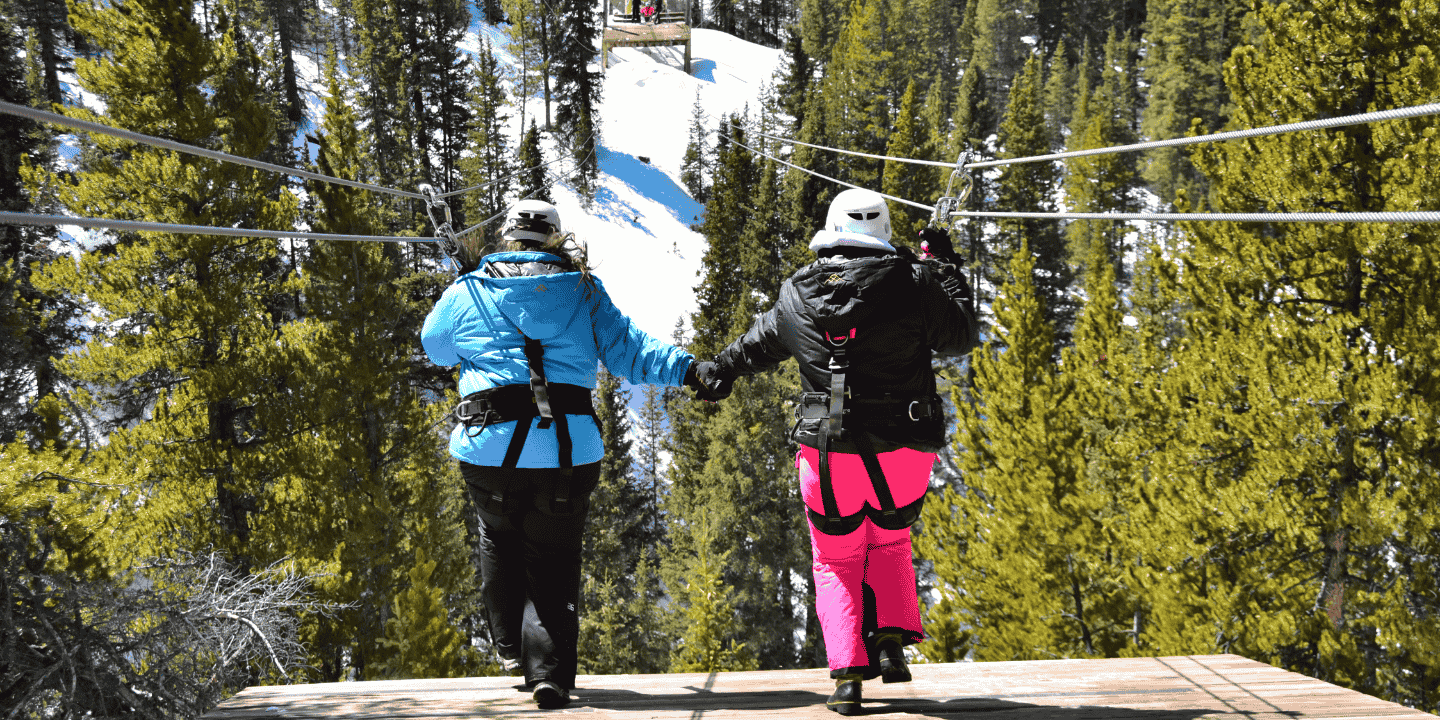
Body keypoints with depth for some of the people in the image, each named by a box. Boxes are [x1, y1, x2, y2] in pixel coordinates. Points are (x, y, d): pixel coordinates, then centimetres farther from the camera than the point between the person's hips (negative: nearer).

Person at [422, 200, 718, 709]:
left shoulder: (467, 294, 8)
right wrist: (687, 371, 3)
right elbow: (627, 350, 2)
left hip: (490, 447, 0)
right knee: (552, 559, 9)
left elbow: (435, 346, 26)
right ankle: (549, 672, -3)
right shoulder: (583, 291, 9)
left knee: (500, 540, 26)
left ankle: (511, 648, 23)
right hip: (568, 449, 0)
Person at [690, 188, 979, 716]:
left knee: (837, 563, 15)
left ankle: (848, 674, 2)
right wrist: (947, 268, 19)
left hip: (828, 451, 0)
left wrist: (719, 371, 41)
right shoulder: (914, 282, -6)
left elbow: (759, 345, 21)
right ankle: (892, 637, 7)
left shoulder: (799, 294, 2)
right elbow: (961, 337, 8)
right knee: (890, 544, 26)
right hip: (903, 452, 0)